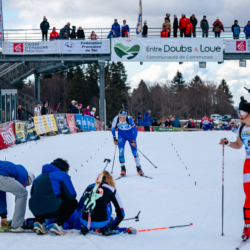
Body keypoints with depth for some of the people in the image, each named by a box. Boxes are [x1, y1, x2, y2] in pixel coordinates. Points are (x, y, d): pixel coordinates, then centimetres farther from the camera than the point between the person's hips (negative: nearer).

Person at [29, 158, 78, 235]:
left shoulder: (40, 176, 26)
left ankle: (39, 222, 16)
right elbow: (71, 196, 4)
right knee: (73, 202, 20)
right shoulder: (63, 174, 8)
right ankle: (57, 225, 2)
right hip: (51, 211, -6)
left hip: (35, 211, 6)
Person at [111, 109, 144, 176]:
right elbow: (113, 129, -6)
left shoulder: (129, 119, -31)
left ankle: (139, 168, 12)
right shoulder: (116, 119, -25)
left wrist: (133, 140, -21)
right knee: (121, 150, -15)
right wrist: (114, 138, -10)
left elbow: (135, 130, -21)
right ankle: (123, 169, -9)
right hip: (121, 135, 1)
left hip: (130, 135, -1)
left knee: (134, 151, -2)